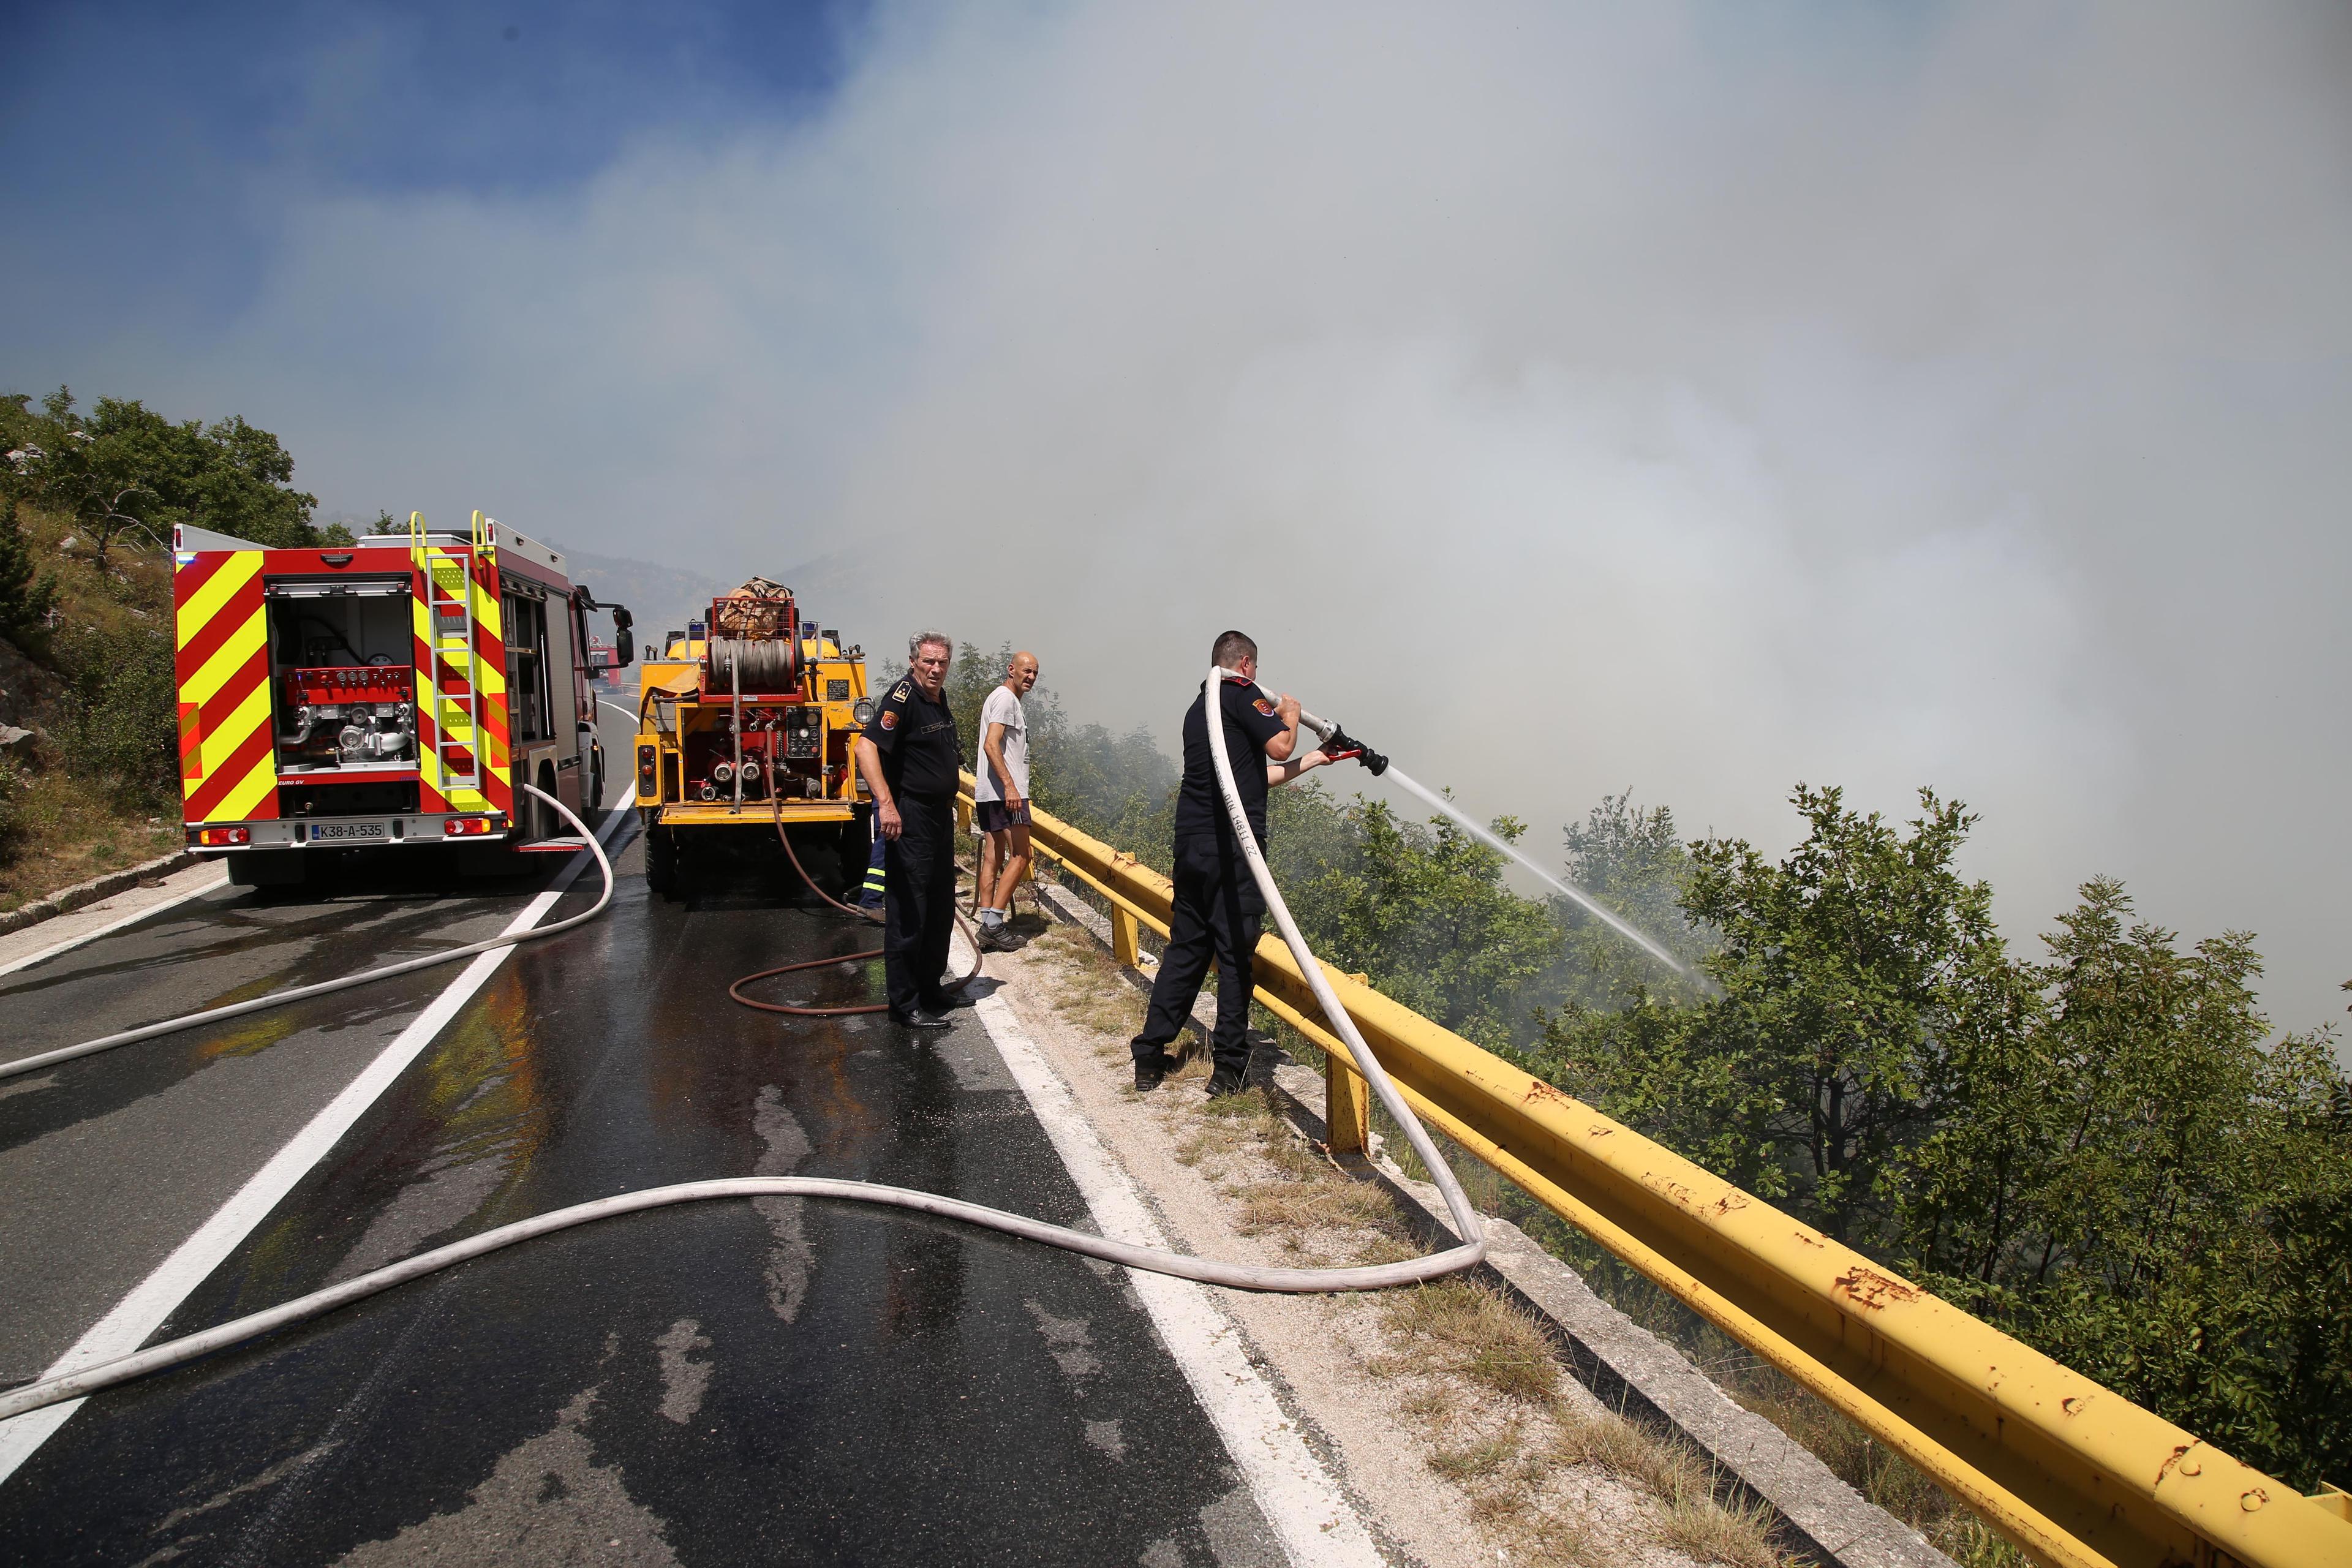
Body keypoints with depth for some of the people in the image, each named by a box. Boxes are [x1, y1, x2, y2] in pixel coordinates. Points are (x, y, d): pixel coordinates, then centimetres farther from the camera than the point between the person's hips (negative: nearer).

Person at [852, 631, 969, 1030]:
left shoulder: (940, 698, 12)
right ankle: (905, 1003, 2)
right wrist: (886, 803, -37)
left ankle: (931, 988, 29)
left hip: (941, 814, 10)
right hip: (910, 818, -10)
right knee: (908, 912, -5)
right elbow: (866, 747, -29)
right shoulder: (903, 698, -16)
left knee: (941, 908, 17)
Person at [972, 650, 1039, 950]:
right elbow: (991, 745, -20)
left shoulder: (1001, 698, 23)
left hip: (990, 793, 10)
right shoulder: (1006, 698, -9)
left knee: (993, 858, 7)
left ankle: (988, 926, 7)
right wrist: (1009, 785, -26)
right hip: (1005, 791, -10)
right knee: (1020, 857, -10)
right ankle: (994, 923, -12)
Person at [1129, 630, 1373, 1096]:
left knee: (1185, 947, 13)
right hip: (1232, 844, -8)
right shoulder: (1242, 694, -4)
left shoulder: (1199, 708, 22)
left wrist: (1315, 759, 28)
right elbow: (1280, 747, -9)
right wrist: (1290, 714, 11)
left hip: (1191, 843, 8)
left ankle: (1150, 1057, 15)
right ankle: (1228, 1067, 5)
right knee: (1235, 953, 0)